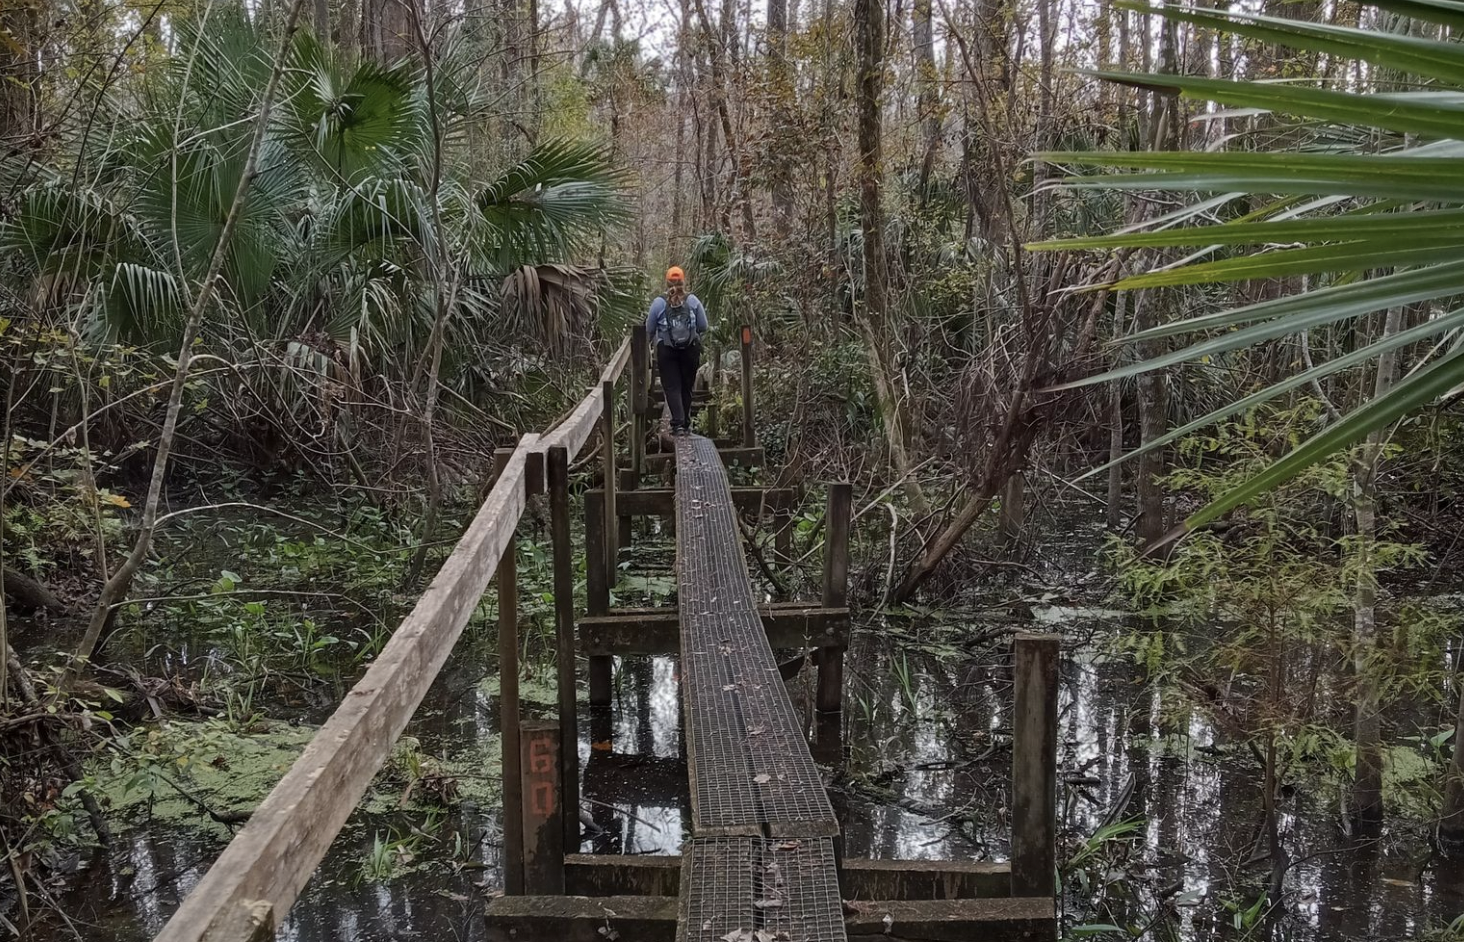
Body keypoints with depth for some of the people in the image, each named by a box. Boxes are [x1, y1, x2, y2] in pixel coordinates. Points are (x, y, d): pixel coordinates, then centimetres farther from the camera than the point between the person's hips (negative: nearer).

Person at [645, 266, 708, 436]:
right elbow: (703, 328, 2)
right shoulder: (693, 300, -4)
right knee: (687, 387, 13)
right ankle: (686, 423, 21)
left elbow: (649, 331, 0)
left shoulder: (659, 303, -6)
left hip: (666, 351, -1)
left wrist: (657, 338, 22)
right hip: (691, 349, 2)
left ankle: (678, 424, -12)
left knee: (672, 387, 2)